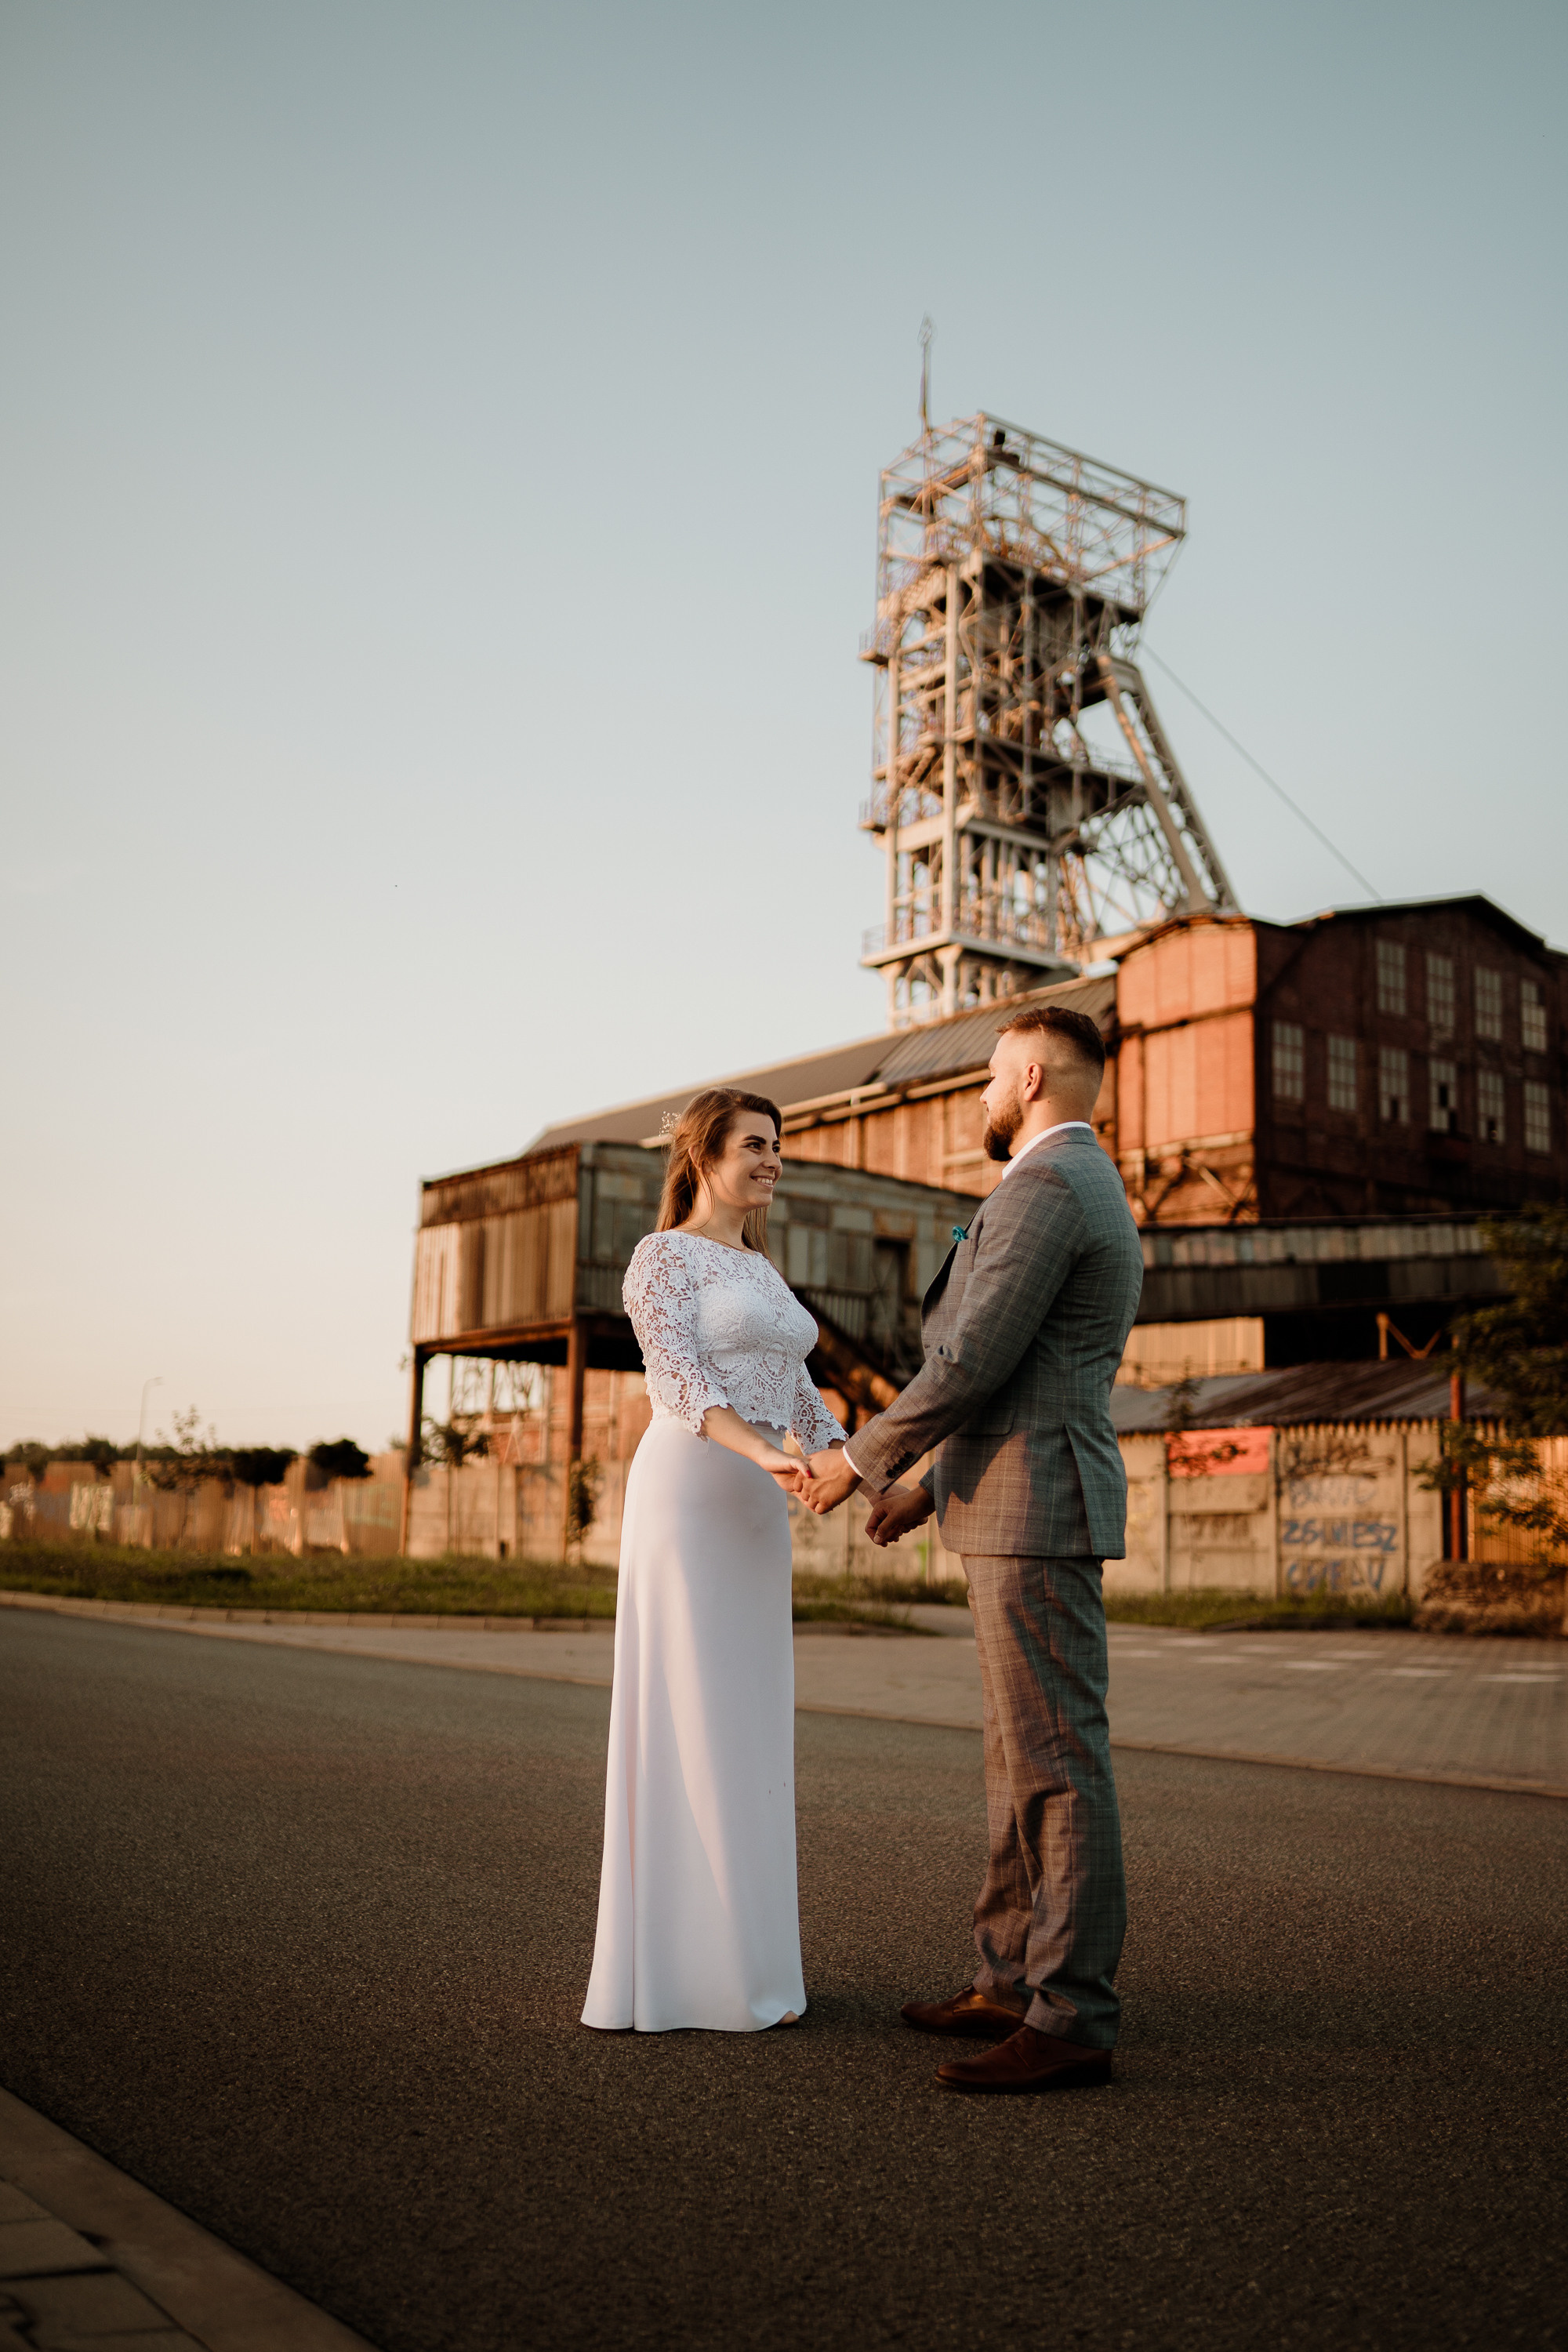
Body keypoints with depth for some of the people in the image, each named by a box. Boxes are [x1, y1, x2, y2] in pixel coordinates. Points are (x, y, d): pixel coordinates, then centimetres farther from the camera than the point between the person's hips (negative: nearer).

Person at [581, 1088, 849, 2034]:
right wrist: (768, 1454, -35)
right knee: (685, 1727, -7)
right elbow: (678, 1383, -19)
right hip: (687, 1497, -8)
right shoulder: (661, 1256, -5)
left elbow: (796, 1391, 15)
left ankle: (730, 1956, 16)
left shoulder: (759, 1271, 21)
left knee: (739, 1730, 8)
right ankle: (672, 1971, 1)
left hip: (751, 1513, 9)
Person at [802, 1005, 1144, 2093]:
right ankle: (1013, 1980, 22)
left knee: (1057, 1763, -7)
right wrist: (932, 1486, 24)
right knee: (1023, 1759, 14)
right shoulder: (1091, 1195, 21)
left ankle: (1073, 2020, -1)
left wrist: (862, 1462, -7)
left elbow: (971, 1364, -19)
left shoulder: (1047, 1185, -14)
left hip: (1037, 1512, -11)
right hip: (1022, 1509, 11)